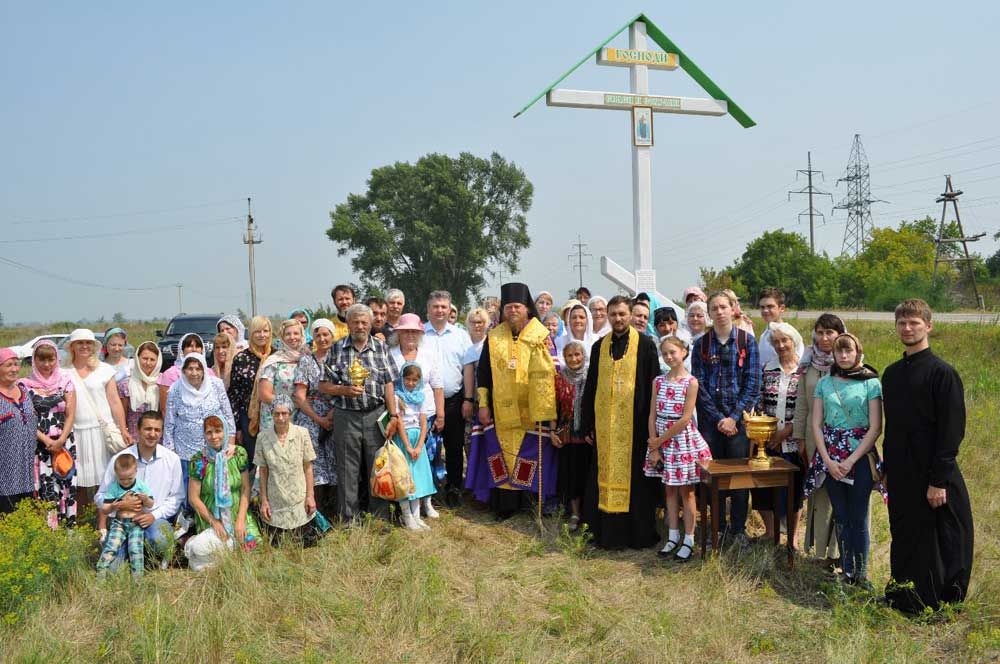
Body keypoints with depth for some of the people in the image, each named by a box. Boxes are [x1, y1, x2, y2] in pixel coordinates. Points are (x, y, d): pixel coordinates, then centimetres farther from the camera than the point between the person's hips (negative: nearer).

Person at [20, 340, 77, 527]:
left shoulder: (65, 381, 5)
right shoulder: (26, 385, 2)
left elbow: (71, 415, 2)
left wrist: (61, 440, -10)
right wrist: (46, 440, -10)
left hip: (64, 445, 1)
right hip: (38, 445, -1)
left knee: (66, 487, 0)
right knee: (44, 489, -6)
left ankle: (69, 525, 6)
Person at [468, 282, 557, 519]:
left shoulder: (541, 336, 0)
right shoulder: (493, 338, 6)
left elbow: (549, 373, -2)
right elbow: (483, 373, 7)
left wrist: (544, 411, -9)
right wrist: (483, 405, 1)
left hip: (532, 411, -1)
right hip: (501, 412, 2)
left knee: (530, 458, 2)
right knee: (502, 459, 3)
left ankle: (531, 502, 14)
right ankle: (503, 506, 11)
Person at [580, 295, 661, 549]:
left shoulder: (645, 344, -2)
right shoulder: (599, 346, 9)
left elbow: (652, 386, -2)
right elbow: (590, 388, 11)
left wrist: (651, 423, -5)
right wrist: (588, 425, 8)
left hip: (635, 423, -3)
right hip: (605, 425, 3)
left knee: (635, 478, 2)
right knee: (605, 476, 7)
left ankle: (639, 533, 14)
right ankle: (606, 532, 17)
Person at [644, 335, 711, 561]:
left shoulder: (691, 382, -9)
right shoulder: (658, 381, 4)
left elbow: (685, 418, -14)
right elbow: (653, 415, 2)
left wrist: (660, 440, -11)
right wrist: (654, 446, -5)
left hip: (683, 439, -4)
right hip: (661, 441, 4)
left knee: (686, 491, 4)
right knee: (669, 490, 12)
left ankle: (688, 541, 13)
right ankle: (673, 537, 22)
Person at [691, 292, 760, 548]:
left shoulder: (747, 340, 0)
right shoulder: (701, 344, 4)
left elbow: (753, 383, -4)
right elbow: (698, 385, 0)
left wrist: (734, 417, -11)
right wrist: (718, 418, -8)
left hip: (738, 417, -1)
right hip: (710, 419, 1)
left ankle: (738, 530, 14)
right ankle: (719, 529, 17)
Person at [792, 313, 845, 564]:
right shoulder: (808, 365, 8)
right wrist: (798, 437, 9)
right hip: (815, 437, 3)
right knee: (819, 491, 6)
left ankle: (840, 549, 10)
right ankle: (822, 550, 15)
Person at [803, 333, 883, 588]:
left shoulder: (871, 383, -3)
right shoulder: (824, 383, 6)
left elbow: (875, 428, -7)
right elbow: (816, 425, 4)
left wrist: (851, 460, -13)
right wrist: (828, 460, -7)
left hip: (860, 456, -3)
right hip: (830, 457, 3)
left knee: (858, 517, 1)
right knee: (840, 516, 9)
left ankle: (861, 573, 12)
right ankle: (846, 571, 18)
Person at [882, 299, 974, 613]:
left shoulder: (943, 373, -11)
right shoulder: (891, 373, 10)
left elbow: (952, 431, -14)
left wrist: (939, 480, -17)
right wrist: (887, 468, 13)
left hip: (931, 475, -6)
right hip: (900, 475, 6)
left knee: (933, 540, 3)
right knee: (903, 537, 14)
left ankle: (931, 606, 17)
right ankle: (900, 598, 27)